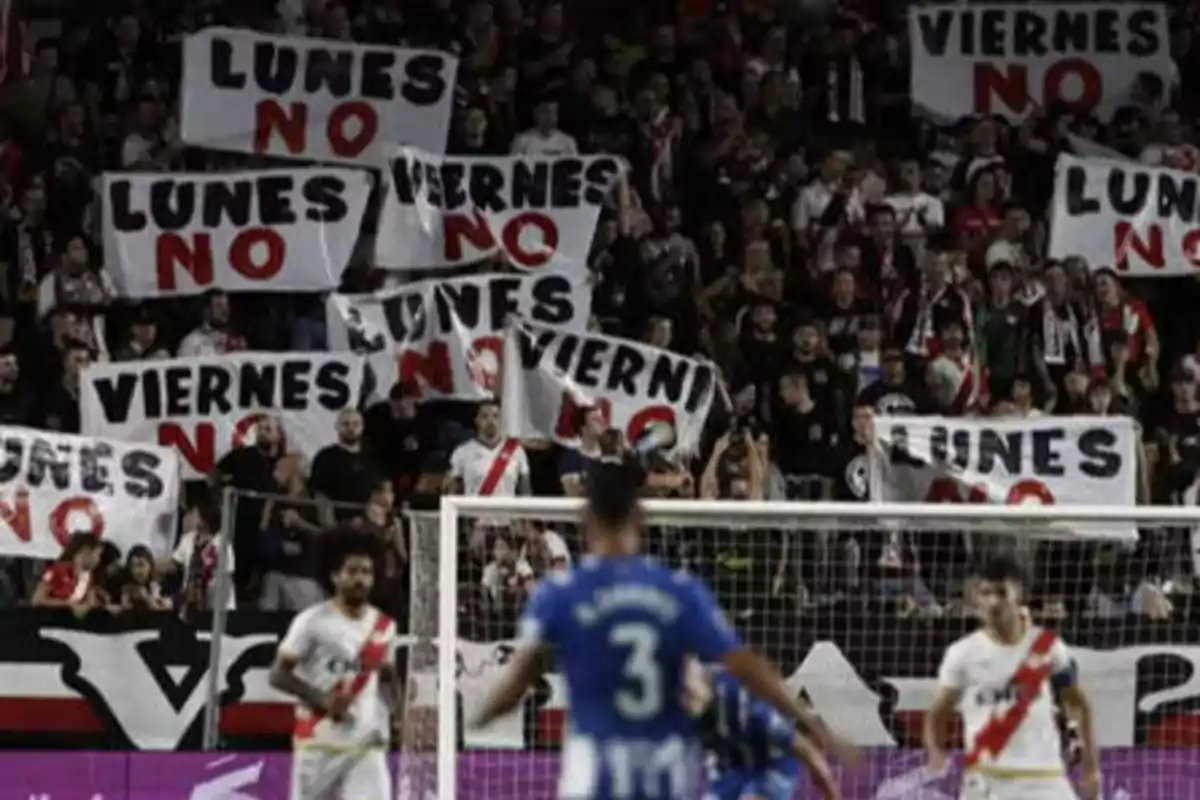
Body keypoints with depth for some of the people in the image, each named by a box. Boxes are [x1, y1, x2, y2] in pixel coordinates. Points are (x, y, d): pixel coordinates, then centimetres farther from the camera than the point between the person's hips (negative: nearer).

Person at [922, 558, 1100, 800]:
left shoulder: (1047, 648, 1)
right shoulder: (963, 653, -1)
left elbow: (1078, 705, 10)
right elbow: (938, 711, 3)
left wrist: (1091, 768, 5)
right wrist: (935, 750, -19)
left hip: (1043, 779, 1)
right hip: (987, 780, -1)